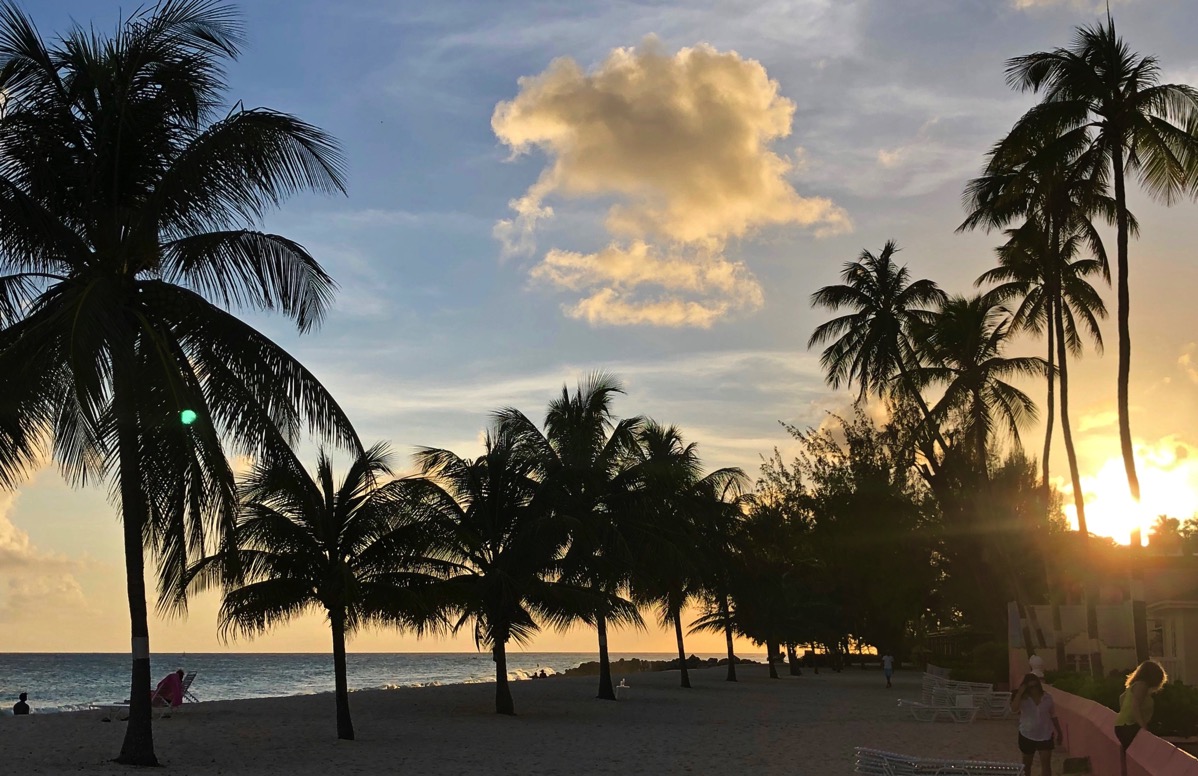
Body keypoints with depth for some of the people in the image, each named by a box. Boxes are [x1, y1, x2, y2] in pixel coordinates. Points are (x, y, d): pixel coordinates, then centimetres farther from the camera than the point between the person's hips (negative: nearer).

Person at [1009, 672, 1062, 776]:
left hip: (1045, 735, 0)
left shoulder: (1047, 698, -5)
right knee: (1027, 763, 16)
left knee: (1046, 763, -5)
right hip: (1027, 736, 0)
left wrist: (1059, 733, 10)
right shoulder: (1023, 699, -12)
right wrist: (1020, 692, -31)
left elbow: (1053, 716, 6)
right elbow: (1014, 708, -32)